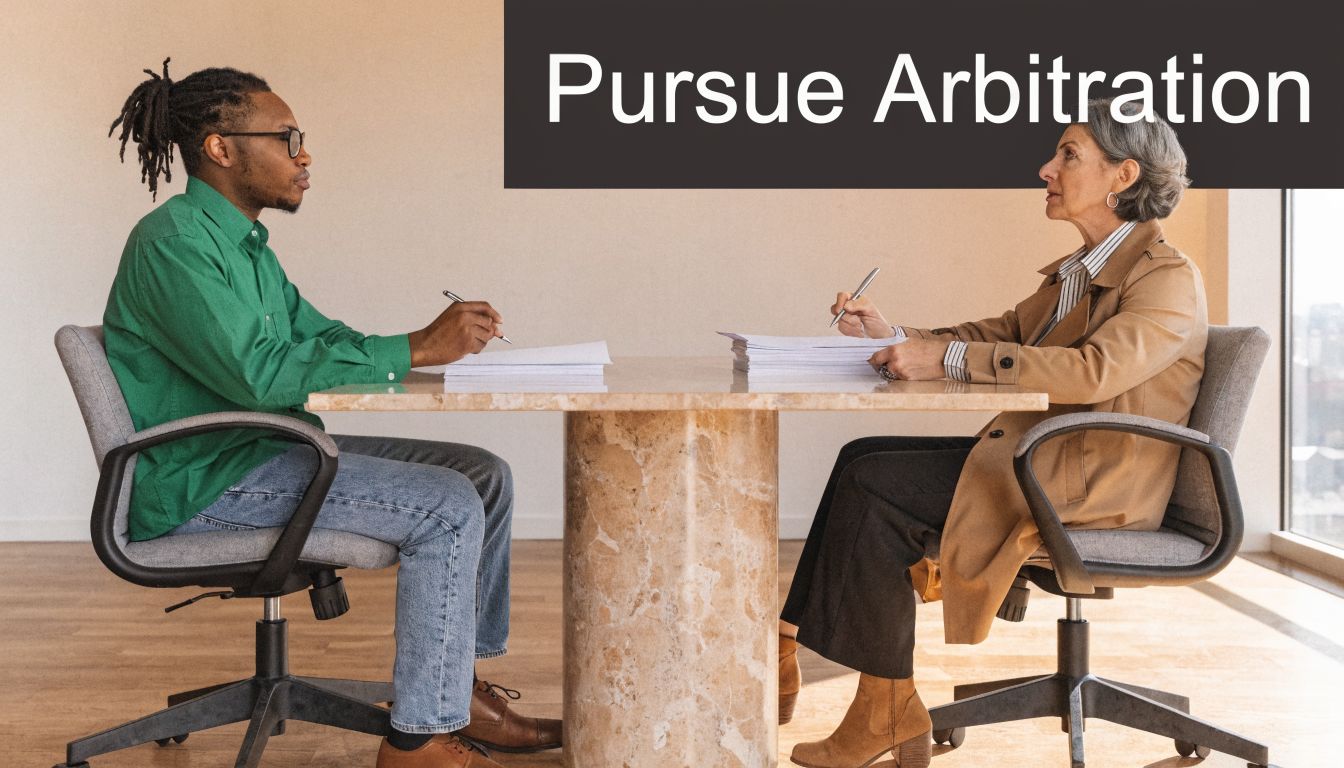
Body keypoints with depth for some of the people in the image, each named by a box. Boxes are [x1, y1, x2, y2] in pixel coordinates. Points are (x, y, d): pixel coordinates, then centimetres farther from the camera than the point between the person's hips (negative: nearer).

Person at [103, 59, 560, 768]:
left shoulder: (243, 243, 15)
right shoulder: (173, 243, -16)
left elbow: (320, 337, 15)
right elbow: (259, 372, -27)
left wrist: (437, 339, -3)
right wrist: (416, 351, -24)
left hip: (264, 447, 10)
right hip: (202, 480, -10)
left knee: (485, 475, 3)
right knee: (448, 508, -21)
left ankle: (458, 687, 11)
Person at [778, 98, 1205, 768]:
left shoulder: (1168, 278, -10)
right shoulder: (1075, 273, 20)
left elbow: (1095, 368, -26)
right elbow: (997, 333, 18)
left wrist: (948, 358, -28)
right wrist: (892, 335, 1)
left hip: (1097, 481, -9)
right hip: (1038, 455, 9)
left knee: (873, 486, -19)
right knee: (862, 458, -7)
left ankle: (887, 713, -10)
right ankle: (786, 646, -10)